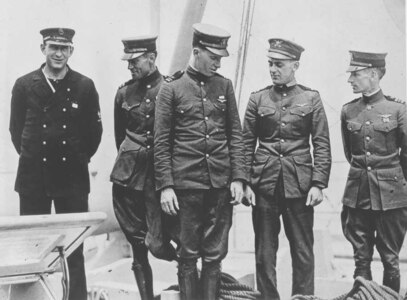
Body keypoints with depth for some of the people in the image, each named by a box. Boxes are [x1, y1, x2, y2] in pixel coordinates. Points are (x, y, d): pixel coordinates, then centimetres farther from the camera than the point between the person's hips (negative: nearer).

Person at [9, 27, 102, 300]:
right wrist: (30, 156, 10)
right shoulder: (24, 85, 3)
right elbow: (16, 129, 11)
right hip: (32, 177, 1)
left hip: (73, 177, 0)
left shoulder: (85, 86, 1)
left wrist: (80, 158, 7)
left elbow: (94, 131, 9)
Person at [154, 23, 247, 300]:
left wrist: (238, 178, 1)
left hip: (221, 184, 3)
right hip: (187, 184, -2)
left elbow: (236, 135, 9)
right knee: (189, 254, 6)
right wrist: (165, 186, -6)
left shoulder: (224, 86, 8)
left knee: (215, 255, 9)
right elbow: (161, 143, -1)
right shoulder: (171, 90, 0)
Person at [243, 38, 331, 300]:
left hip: (300, 186, -1)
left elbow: (322, 145, 1)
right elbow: (247, 144, 6)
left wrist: (319, 184, -7)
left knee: (303, 251, 6)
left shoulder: (311, 98, 3)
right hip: (264, 185, 1)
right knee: (264, 252, 7)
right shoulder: (257, 99, 5)